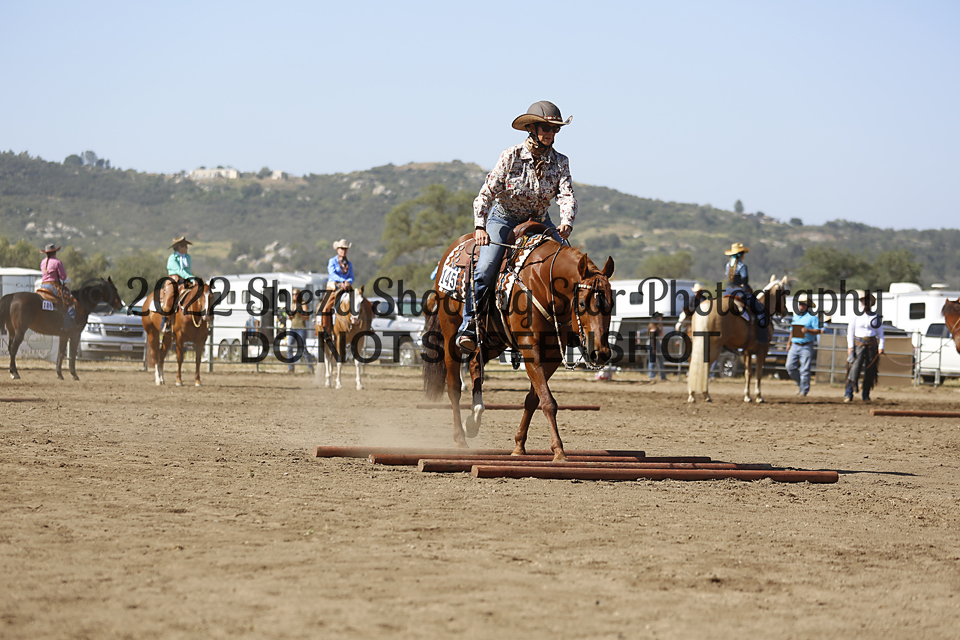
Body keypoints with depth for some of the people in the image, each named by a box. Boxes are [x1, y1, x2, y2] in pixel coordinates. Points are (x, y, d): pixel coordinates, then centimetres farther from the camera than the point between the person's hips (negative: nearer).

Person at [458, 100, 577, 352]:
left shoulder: (560, 162, -7)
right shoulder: (511, 156, -16)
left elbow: (567, 195, -19)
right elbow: (487, 193, -17)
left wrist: (566, 223, -40)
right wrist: (480, 226, -33)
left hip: (539, 221, 3)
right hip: (503, 219, -3)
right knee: (485, 268, -22)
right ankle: (469, 326, -11)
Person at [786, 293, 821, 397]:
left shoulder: (812, 317, -3)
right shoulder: (795, 316, 16)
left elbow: (817, 330, -9)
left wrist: (808, 330, -26)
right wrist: (789, 344, 21)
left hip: (806, 346, -6)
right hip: (795, 345, 6)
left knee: (805, 369, -5)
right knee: (790, 367, -3)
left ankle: (804, 390, 2)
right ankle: (799, 383, 19)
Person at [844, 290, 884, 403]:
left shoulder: (876, 317, 6)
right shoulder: (856, 315, 2)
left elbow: (880, 333, 10)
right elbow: (850, 331, 3)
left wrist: (881, 347, 0)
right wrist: (850, 346, -4)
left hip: (871, 344, 2)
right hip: (858, 343, -2)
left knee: (870, 370, 3)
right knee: (855, 368, -13)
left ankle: (865, 394, 13)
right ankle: (848, 394, -14)